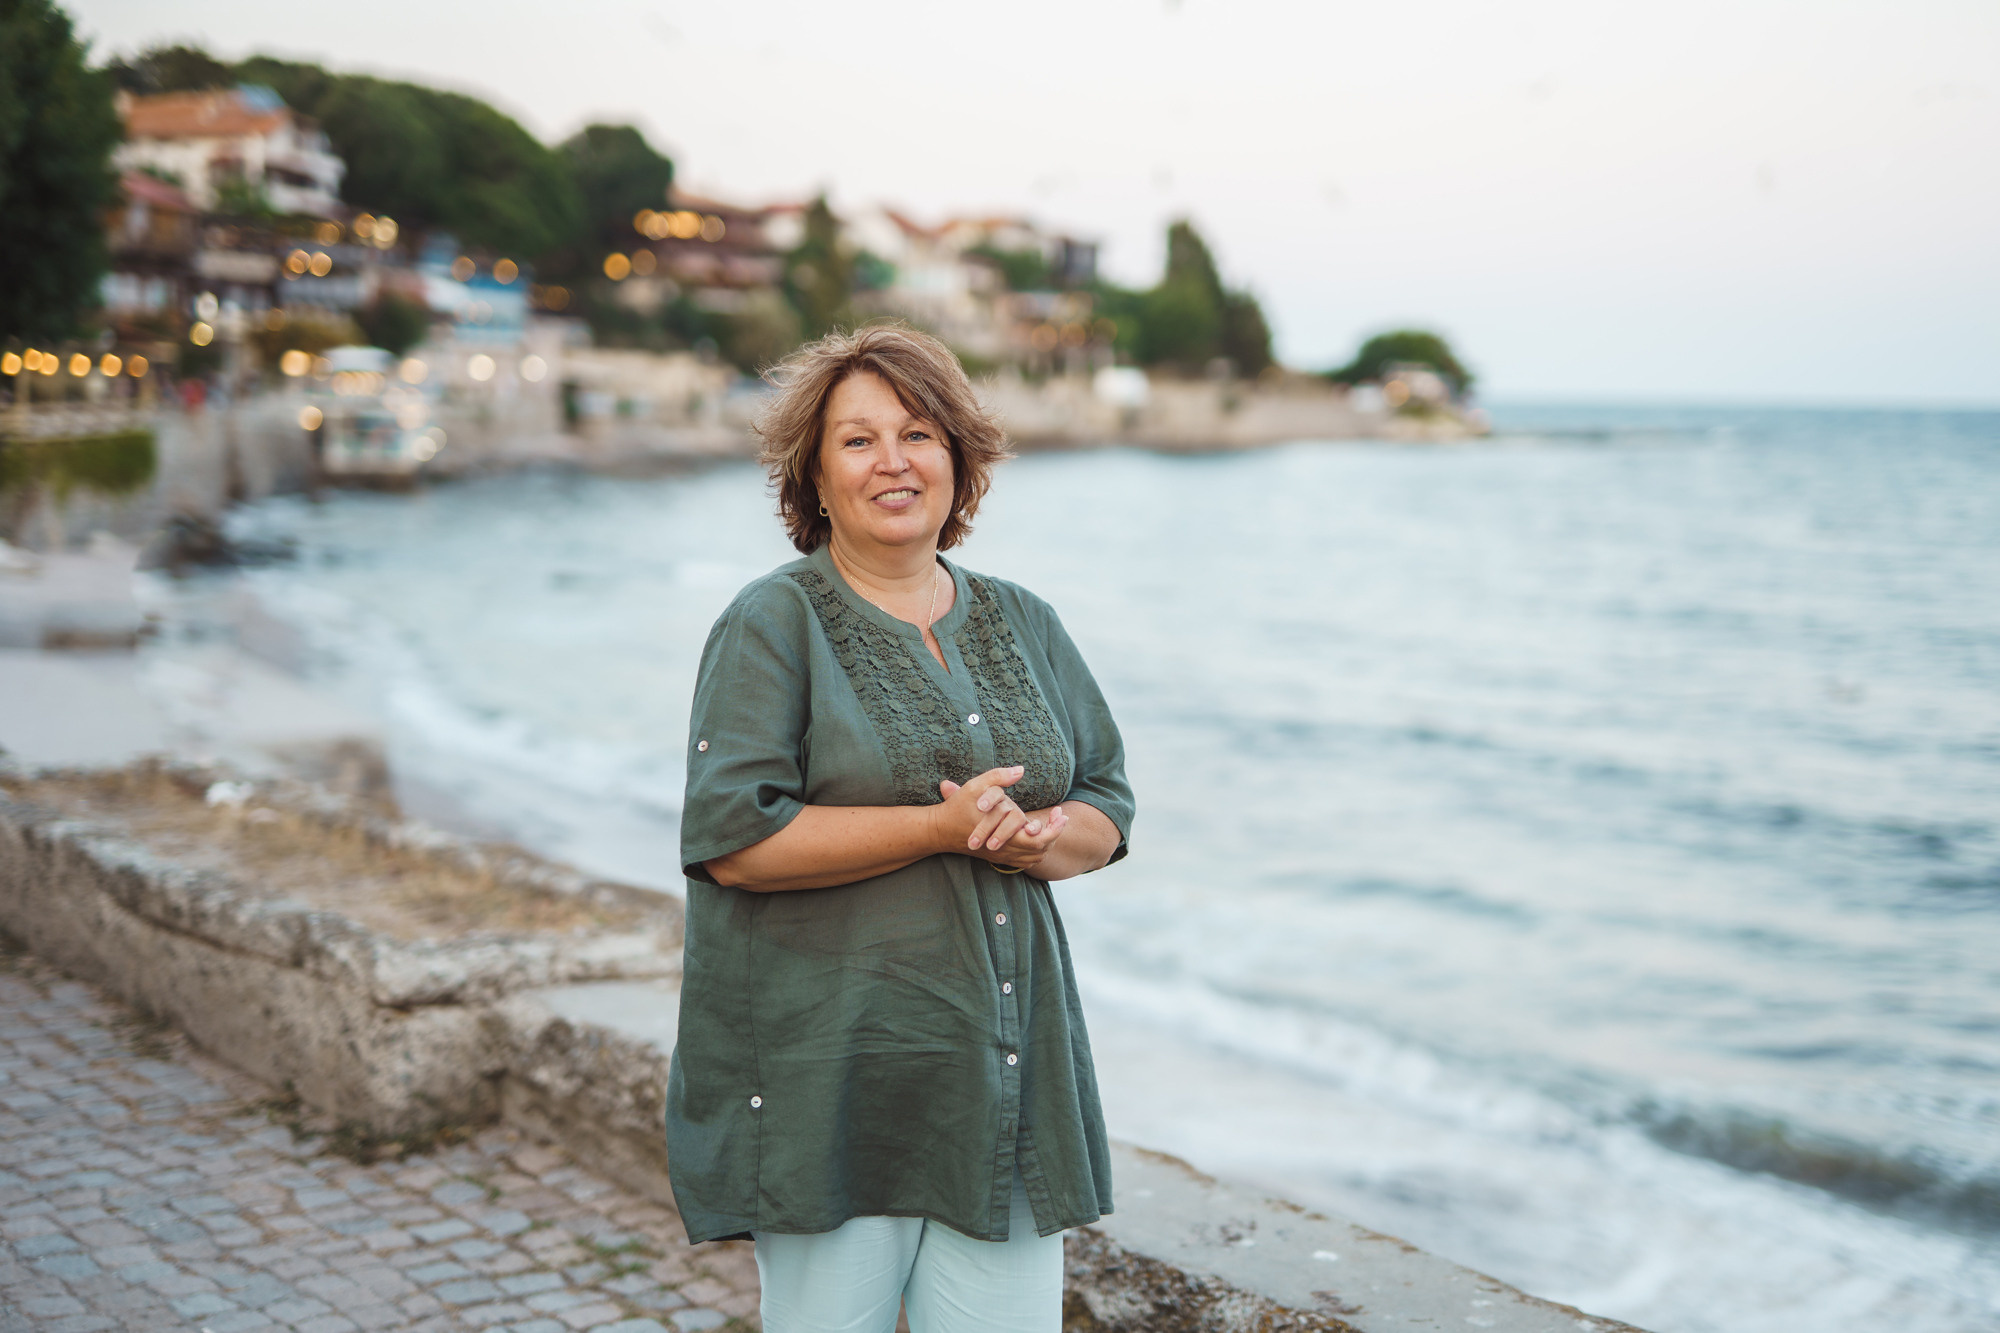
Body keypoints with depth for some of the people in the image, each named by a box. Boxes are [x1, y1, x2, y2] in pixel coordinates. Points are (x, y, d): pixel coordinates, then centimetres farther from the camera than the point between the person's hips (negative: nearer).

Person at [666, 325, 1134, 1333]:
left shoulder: (1021, 624, 14)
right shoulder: (772, 626, -3)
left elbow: (1108, 806, 14)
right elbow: (733, 837, -13)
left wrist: (1038, 837, -9)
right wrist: (941, 827, -17)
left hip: (1003, 1068, 5)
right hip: (829, 1075, -4)